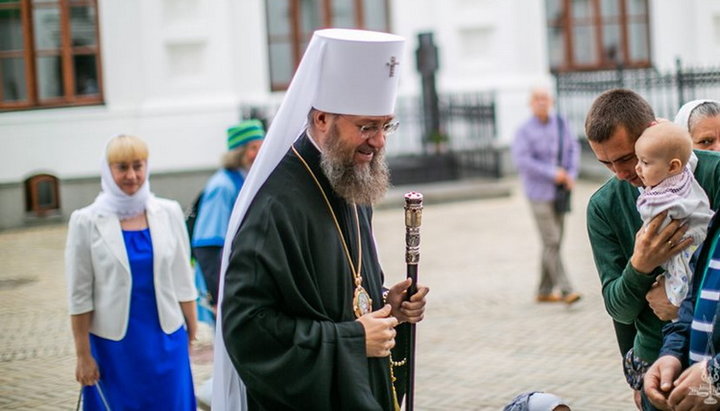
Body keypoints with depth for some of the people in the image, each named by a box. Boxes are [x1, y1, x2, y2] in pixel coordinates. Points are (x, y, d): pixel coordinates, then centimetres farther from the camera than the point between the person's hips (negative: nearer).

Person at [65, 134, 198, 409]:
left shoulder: (168, 213, 1)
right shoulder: (87, 222, -6)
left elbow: (183, 282, 7)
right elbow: (80, 296, -4)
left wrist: (192, 332, 8)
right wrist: (83, 355, -5)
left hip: (166, 339, 2)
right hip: (114, 343, -2)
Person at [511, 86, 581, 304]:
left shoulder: (560, 123, 5)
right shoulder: (525, 131, -11)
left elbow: (573, 148, 11)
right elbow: (521, 160, -19)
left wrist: (571, 175, -5)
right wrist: (552, 174, -20)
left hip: (558, 192, 6)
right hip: (539, 193, -6)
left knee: (554, 243, 9)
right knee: (551, 242, -9)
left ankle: (545, 291, 19)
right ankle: (566, 291, -10)